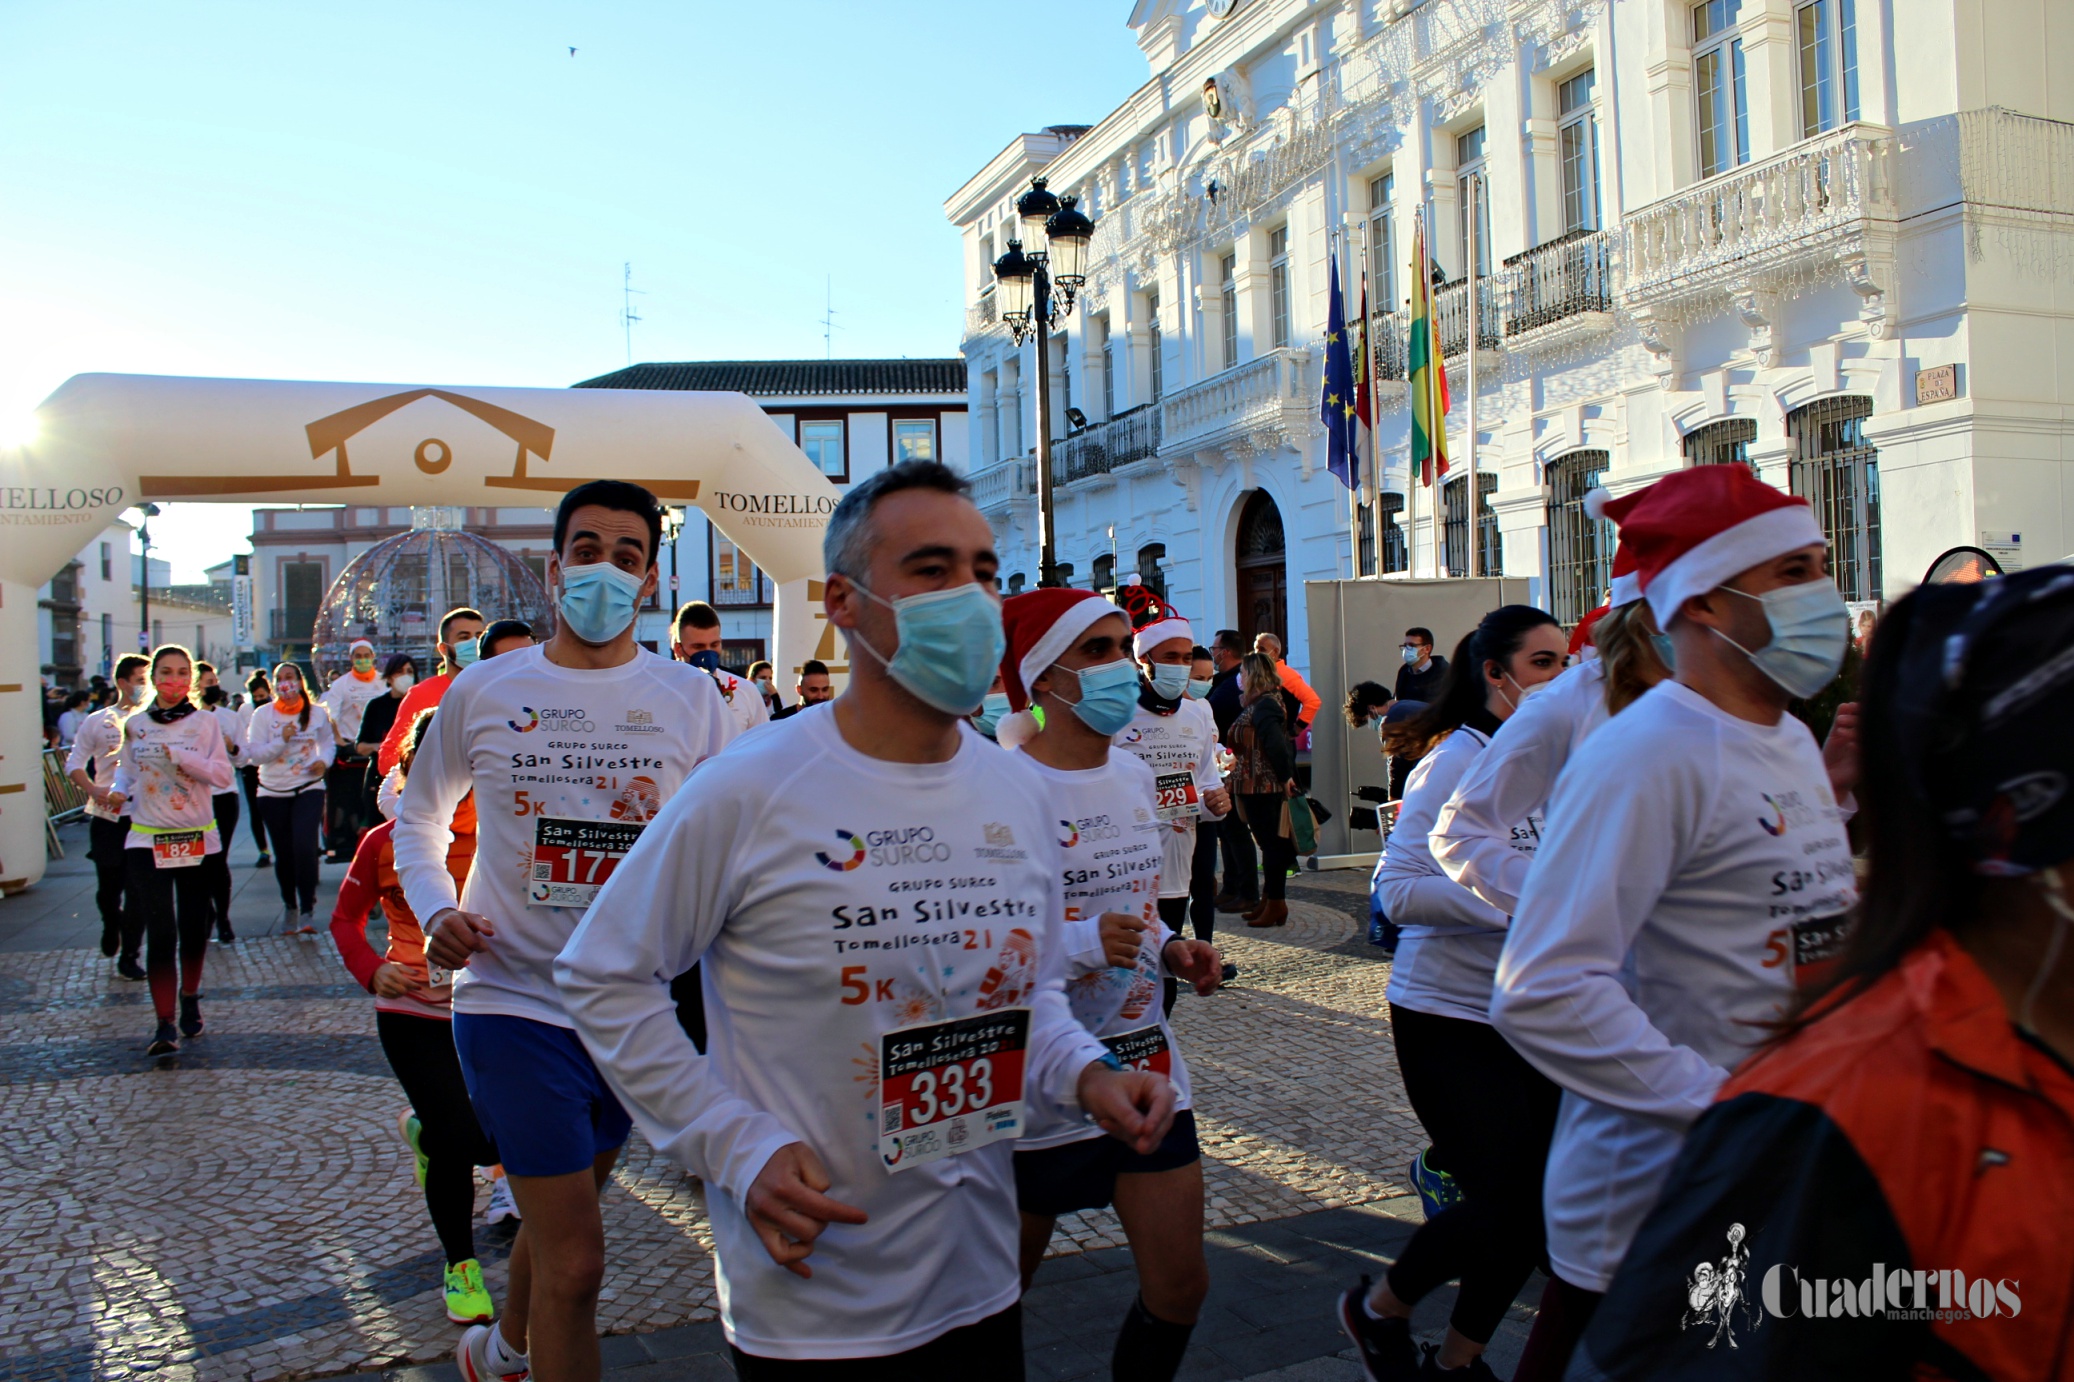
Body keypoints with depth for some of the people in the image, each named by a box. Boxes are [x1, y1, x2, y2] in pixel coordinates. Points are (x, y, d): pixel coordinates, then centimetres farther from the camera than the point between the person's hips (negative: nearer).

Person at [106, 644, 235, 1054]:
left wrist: (182, 757, -21)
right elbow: (126, 770, 16)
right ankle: (165, 1024, -9)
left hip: (197, 840, 0)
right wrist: (119, 790, -5)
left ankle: (190, 999, 34)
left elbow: (224, 775, -10)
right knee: (160, 931, -10)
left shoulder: (204, 723, -1)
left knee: (194, 927, 11)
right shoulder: (135, 725, 4)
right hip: (148, 840, 0)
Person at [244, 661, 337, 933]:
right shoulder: (263, 715, -1)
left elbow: (328, 742, 14)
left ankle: (308, 910, -12)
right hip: (273, 791, 1)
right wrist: (281, 740, -21)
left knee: (304, 847, -18)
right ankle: (289, 907, 26)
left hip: (309, 789, -1)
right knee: (283, 854, 7)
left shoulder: (317, 713, 1)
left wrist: (324, 760, -7)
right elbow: (254, 753, -6)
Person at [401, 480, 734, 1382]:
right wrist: (437, 912, -7)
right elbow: (418, 817, 11)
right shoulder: (482, 690, -3)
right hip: (513, 1001, -3)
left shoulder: (690, 697, -1)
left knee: (562, 1212, 25)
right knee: (574, 1260, -8)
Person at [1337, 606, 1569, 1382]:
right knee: (1510, 1204, -7)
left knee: (1539, 1201, 7)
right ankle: (1378, 1310, 21)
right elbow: (1401, 891, -20)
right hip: (1449, 1018, -6)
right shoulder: (1460, 759, -14)